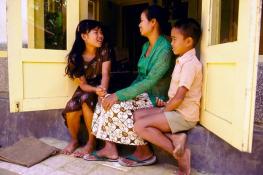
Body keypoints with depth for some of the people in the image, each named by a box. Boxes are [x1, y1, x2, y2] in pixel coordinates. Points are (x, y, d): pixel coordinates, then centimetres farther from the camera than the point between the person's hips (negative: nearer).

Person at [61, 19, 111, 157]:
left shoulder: (104, 51, -13)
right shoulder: (75, 57, -12)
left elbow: (105, 74, -26)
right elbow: (83, 84, -14)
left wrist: (102, 91, -46)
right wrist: (96, 90, -36)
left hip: (100, 88, -2)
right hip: (85, 90, 2)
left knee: (86, 99, -33)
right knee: (71, 110, -24)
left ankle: (91, 142, -16)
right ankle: (74, 140, 7)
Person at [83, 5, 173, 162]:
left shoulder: (165, 49, -18)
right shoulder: (146, 46, 12)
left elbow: (150, 82, -26)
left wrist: (119, 95, -26)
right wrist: (124, 93, 0)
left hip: (156, 99, -8)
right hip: (143, 93, 9)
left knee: (119, 106, -25)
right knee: (107, 100, -8)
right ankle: (110, 149, -6)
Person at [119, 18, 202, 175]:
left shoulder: (190, 63, -17)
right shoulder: (182, 61, 15)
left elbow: (178, 98, -23)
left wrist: (164, 110, -8)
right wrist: (166, 104, 5)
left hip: (184, 115, -9)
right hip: (175, 109, 9)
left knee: (140, 126, -17)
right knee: (137, 115, 2)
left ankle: (179, 153, -10)